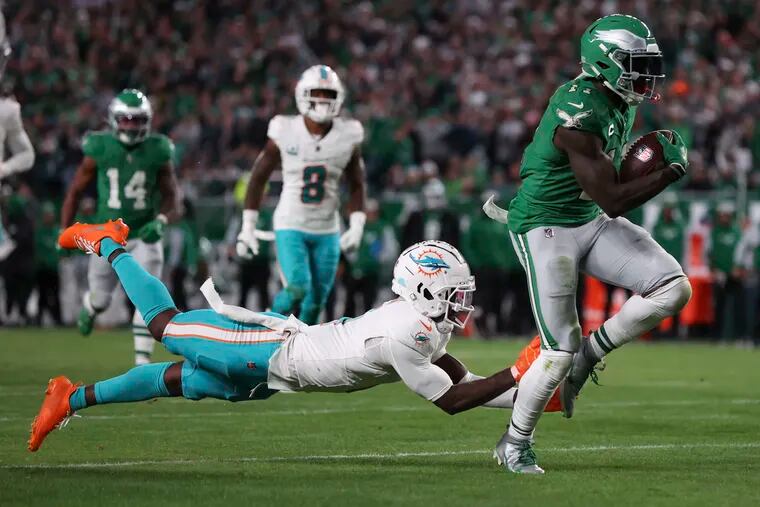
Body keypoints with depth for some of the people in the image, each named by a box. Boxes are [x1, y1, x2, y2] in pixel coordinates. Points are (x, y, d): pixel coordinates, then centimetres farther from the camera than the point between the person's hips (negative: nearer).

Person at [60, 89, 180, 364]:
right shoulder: (100, 149, -9)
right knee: (100, 299, 13)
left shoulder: (158, 153, -8)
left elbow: (172, 200, -3)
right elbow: (76, 190, 2)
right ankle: (88, 307, 51)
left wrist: (160, 221, -23)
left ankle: (142, 362, -6)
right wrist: (64, 230, -1)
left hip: (144, 236, 0)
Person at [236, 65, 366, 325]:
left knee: (317, 300, 5)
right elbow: (258, 178, -1)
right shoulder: (285, 133, -10)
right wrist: (248, 228, -2)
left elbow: (356, 185, 8)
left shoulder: (348, 136, -4)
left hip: (327, 230, 3)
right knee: (297, 289, -18)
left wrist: (356, 227, -4)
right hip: (290, 225, -3)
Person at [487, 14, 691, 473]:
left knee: (674, 289, -8)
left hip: (593, 222, 8)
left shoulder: (622, 103, 1)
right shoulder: (578, 115, -28)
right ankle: (516, 443, 15)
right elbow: (612, 200, -27)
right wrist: (673, 169, -21)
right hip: (546, 228, -8)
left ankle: (590, 353, 9)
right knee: (560, 351, -7)